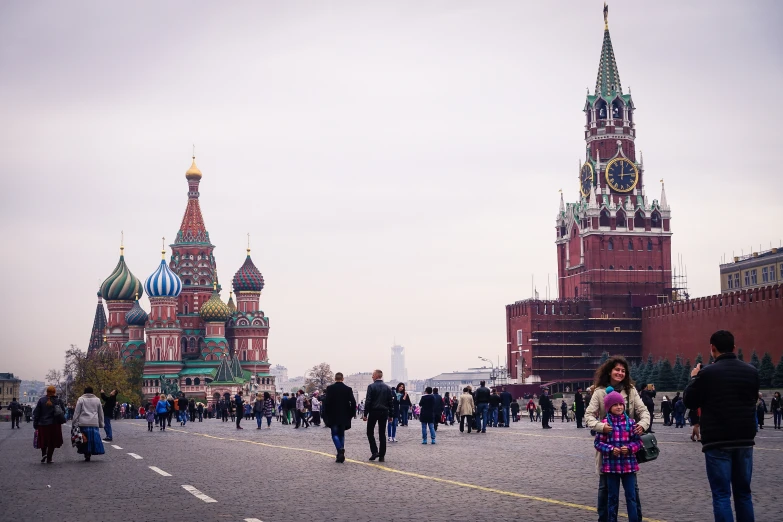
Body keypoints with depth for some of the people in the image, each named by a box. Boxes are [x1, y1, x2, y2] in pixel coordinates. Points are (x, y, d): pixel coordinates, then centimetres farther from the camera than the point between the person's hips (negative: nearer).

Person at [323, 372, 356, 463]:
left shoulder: (330, 388, -7)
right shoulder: (348, 389, -2)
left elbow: (326, 402, -10)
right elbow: (353, 402, -4)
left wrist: (325, 415, -2)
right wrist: (352, 413, 9)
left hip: (333, 416, -3)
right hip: (344, 416, 3)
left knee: (335, 434, 4)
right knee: (341, 434, 13)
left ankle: (340, 449, -22)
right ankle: (341, 456, 10)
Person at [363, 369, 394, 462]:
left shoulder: (371, 387, -8)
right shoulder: (387, 388, 5)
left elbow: (368, 401, -11)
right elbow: (391, 402, 6)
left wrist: (365, 414, -7)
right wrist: (390, 415, 12)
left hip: (373, 412, -4)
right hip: (384, 413, 4)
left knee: (370, 432, 8)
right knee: (382, 434, 6)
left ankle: (374, 451, -5)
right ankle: (382, 456, 4)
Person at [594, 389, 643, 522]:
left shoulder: (630, 422, 0)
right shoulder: (605, 424, -5)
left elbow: (638, 441, 5)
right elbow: (598, 442, -2)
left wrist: (630, 448, -14)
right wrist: (610, 449, -17)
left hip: (628, 464, 1)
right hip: (611, 465, -1)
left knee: (631, 496, 5)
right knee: (613, 497, 10)